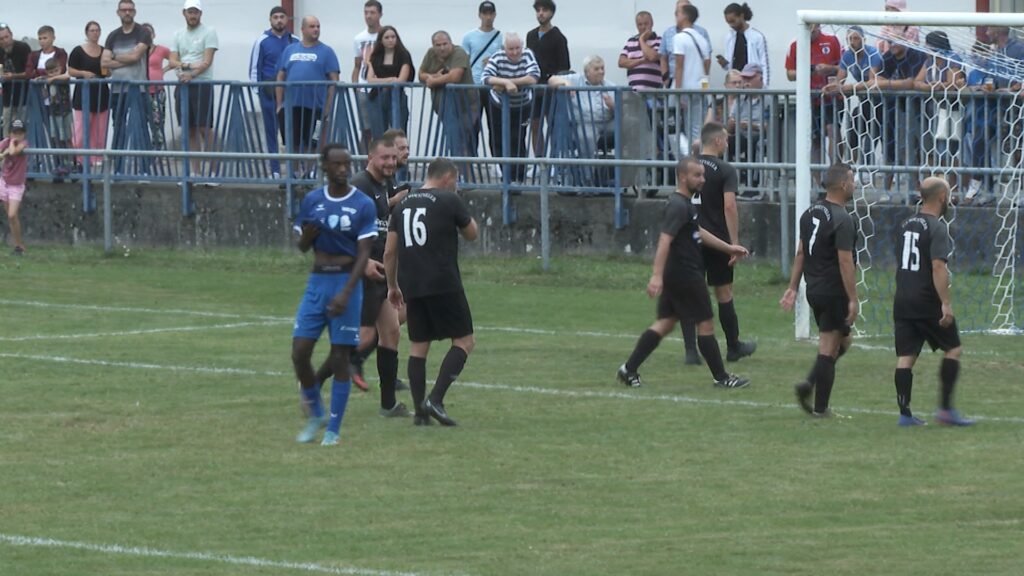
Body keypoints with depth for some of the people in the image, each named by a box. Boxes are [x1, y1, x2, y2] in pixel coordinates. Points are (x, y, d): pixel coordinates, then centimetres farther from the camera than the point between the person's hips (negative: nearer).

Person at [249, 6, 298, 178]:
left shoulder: (295, 42, 6)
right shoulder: (262, 42, 2)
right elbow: (254, 68, 2)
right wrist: (257, 91, -5)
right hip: (269, 93, -1)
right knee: (271, 132, 3)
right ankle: (275, 170, 7)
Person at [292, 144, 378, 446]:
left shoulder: (363, 205, -5)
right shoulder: (312, 201, 6)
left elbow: (363, 254, -9)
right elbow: (302, 246, 14)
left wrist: (346, 293, -20)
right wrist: (308, 234, -11)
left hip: (346, 282, -4)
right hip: (317, 282, 4)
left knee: (340, 358, -2)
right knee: (299, 352, -5)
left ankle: (333, 429, 6)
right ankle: (315, 415, 16)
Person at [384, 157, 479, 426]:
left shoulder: (403, 204, 13)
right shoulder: (449, 200, -4)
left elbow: (389, 252, 13)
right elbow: (471, 233, 10)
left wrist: (392, 286, 23)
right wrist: (465, 217, 24)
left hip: (412, 287, 6)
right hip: (443, 283, -6)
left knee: (418, 347, 11)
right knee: (464, 341, 2)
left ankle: (420, 410, 6)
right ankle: (435, 399, -11)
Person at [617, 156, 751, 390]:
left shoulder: (685, 204, 15)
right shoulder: (679, 206, -17)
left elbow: (698, 232, 30)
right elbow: (665, 240, -26)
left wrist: (728, 248, 32)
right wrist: (657, 276, -33)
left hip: (677, 274, 10)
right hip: (685, 274, -10)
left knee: (666, 323, 10)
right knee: (705, 324, -1)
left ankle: (629, 370, 7)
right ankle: (721, 378, 7)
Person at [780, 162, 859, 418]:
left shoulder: (810, 213, 9)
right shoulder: (842, 220, -17)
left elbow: (800, 253, 13)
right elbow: (845, 261, -20)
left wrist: (793, 288, 17)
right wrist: (853, 299, -18)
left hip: (813, 289, 8)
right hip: (834, 292, -8)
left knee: (843, 341, 20)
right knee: (828, 348, -1)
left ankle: (809, 384, 4)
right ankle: (820, 408, 3)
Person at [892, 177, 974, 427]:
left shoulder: (906, 225, 13)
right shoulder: (937, 228, -13)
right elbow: (938, 267, -22)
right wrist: (946, 303, -23)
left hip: (902, 300, 7)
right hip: (927, 301, -7)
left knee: (906, 357, 5)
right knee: (953, 350, 6)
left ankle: (904, 413, 3)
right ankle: (946, 409, 2)